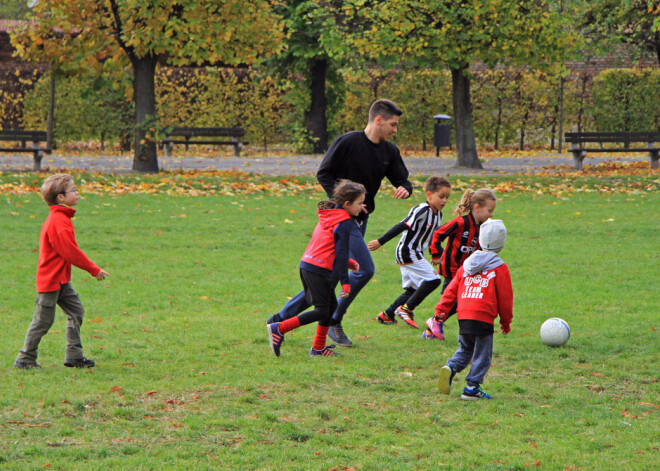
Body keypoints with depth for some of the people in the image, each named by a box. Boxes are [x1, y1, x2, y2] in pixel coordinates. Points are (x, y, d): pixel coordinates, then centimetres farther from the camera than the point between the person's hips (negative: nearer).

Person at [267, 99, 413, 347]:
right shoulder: (348, 142, -12)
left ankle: (282, 317, 17)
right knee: (364, 270, -17)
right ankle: (334, 322, -1)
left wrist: (405, 189, -11)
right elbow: (323, 173, -9)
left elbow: (402, 180, 14)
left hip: (360, 220, 8)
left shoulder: (390, 151, 8)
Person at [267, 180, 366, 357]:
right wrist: (345, 283, -14)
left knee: (331, 305, 16)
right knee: (321, 312, -6)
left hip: (307, 265, 10)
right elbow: (341, 254, -14)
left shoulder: (328, 215, 18)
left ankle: (318, 348, 19)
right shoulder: (345, 223, -10)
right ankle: (279, 329, -10)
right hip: (319, 270, -10)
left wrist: (349, 263, 20)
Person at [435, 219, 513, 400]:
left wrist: (441, 310, 14)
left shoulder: (466, 266, 14)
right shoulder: (500, 268, -1)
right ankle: (472, 388, 2)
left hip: (463, 317, 5)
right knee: (481, 356, 4)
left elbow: (451, 290, 12)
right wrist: (506, 322, 10)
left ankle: (450, 368, -5)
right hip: (483, 317, -5)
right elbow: (505, 298, 0)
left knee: (464, 350, 21)